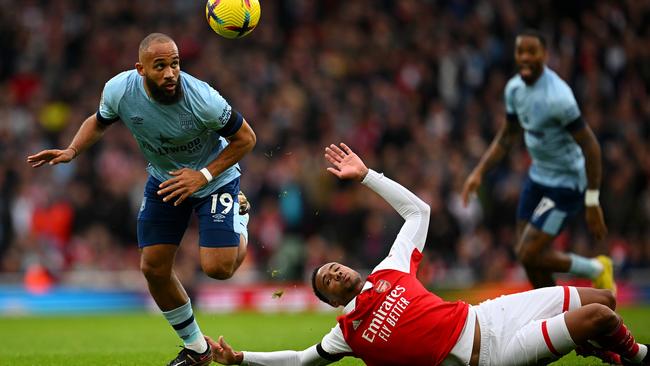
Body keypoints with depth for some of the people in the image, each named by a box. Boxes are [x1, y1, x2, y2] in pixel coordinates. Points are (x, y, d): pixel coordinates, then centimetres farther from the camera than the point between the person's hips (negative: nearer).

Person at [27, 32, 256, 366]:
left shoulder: (202, 99, -35)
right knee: (153, 268, 0)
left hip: (214, 176, -4)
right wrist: (71, 151, -15)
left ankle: (239, 214, 20)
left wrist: (203, 176, -26)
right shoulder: (119, 90, -23)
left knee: (217, 268, -16)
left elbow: (245, 138, -19)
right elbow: (99, 122, 2)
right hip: (164, 177, 4)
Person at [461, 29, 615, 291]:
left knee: (528, 255, -10)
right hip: (537, 176, 8)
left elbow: (590, 147, -23)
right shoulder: (515, 88, -1)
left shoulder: (558, 97, -27)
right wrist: (479, 172, 5)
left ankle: (596, 270, 12)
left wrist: (592, 203, -21)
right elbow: (507, 136, 15)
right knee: (531, 258, 9)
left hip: (565, 183, -8)